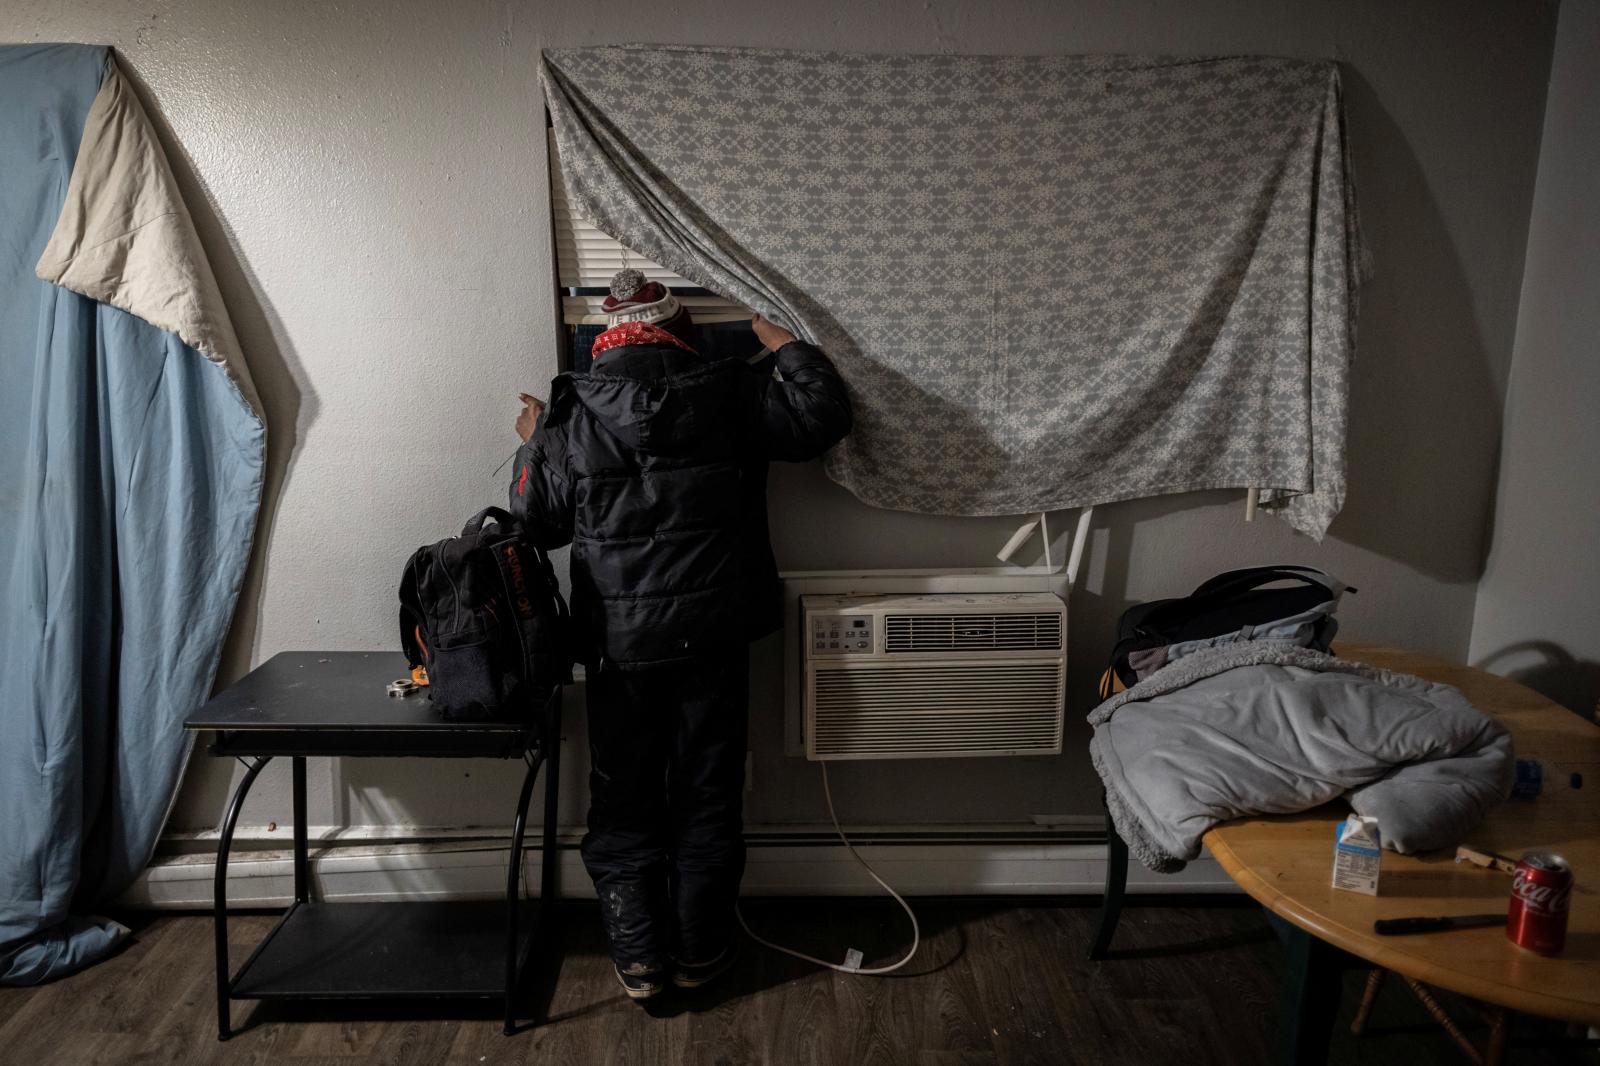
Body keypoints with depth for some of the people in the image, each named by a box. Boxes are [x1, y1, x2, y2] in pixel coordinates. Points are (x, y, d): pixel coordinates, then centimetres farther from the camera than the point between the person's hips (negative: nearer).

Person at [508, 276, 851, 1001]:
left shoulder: (570, 416, -4)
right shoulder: (730, 397, -5)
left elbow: (537, 521, 4)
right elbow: (823, 417, 2)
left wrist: (536, 445, 22)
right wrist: (786, 346, 17)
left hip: (618, 646, 0)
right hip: (712, 639, 0)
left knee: (624, 803, 13)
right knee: (708, 798, 13)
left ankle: (639, 959, 20)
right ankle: (700, 952, 24)